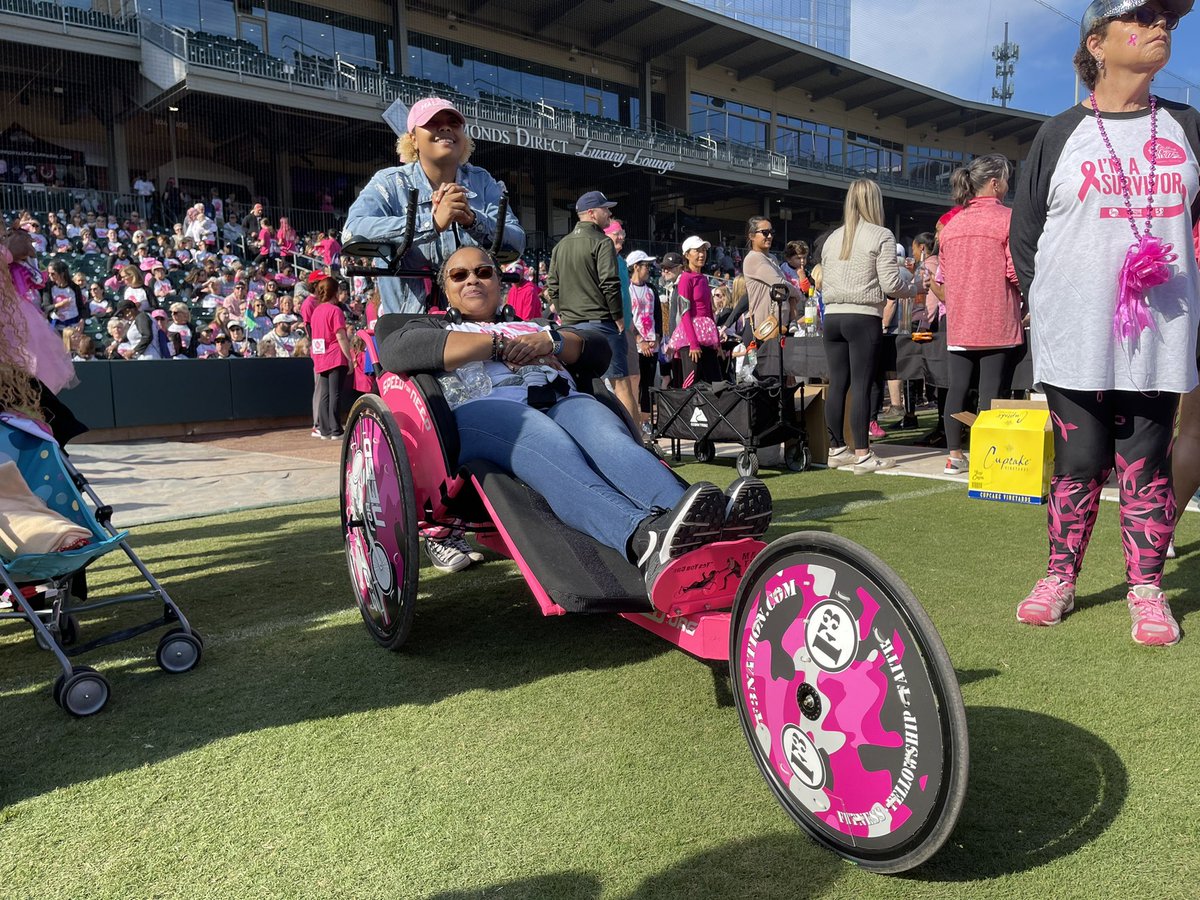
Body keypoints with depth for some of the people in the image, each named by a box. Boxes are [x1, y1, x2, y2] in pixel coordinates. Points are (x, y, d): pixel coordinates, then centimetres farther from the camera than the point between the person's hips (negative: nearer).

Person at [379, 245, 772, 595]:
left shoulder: (533, 325, 40)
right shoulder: (435, 328, 31)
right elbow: (393, 351, 5)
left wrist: (550, 340, 5)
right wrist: (498, 344, 4)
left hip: (563, 401, 4)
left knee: (610, 438, -33)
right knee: (554, 451, -38)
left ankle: (703, 527, -61)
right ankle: (647, 540, -66)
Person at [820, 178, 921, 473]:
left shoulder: (832, 238, 14)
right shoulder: (881, 236, -2)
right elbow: (890, 284, -8)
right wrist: (914, 288, 11)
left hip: (832, 317, 5)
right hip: (864, 317, -5)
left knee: (837, 384, 8)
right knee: (862, 386, -5)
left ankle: (836, 449, 15)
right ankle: (862, 455, -4)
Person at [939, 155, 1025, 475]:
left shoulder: (951, 224, 10)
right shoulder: (1007, 218, -7)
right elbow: (1017, 272, -13)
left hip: (958, 324, 5)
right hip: (998, 324, -5)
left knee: (958, 388, 9)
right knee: (992, 392, -2)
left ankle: (954, 455, 13)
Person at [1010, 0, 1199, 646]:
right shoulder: (1060, 134, 3)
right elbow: (1024, 233, 5)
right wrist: (1047, 303, 0)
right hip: (1075, 340, -2)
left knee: (1146, 466, 5)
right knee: (1077, 461, 3)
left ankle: (1146, 592, 14)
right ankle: (1059, 580, 16)